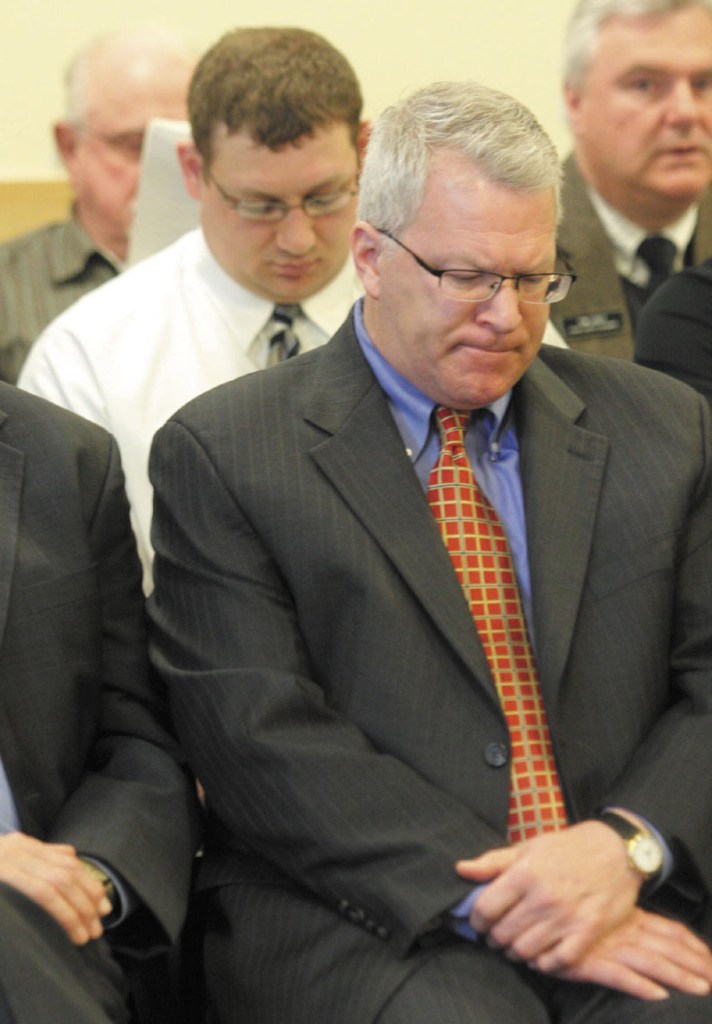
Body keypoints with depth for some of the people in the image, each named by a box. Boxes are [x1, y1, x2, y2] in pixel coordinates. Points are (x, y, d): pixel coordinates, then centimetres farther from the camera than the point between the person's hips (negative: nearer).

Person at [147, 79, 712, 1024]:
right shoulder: (220, 453, 4)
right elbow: (259, 735, -6)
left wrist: (626, 844, -11)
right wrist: (486, 898, -15)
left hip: (632, 901, 3)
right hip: (363, 927, -2)